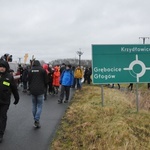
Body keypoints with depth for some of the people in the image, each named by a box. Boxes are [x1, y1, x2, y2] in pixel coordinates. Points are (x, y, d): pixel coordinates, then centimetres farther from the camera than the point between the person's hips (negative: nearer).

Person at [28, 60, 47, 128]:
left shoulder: (30, 70, 3)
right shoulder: (43, 70, -4)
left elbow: (29, 80, 7)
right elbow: (45, 80, 0)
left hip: (33, 90, 3)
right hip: (40, 91, -3)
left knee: (34, 106, 13)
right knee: (39, 106, 1)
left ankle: (35, 120, 17)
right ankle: (37, 120, -10)